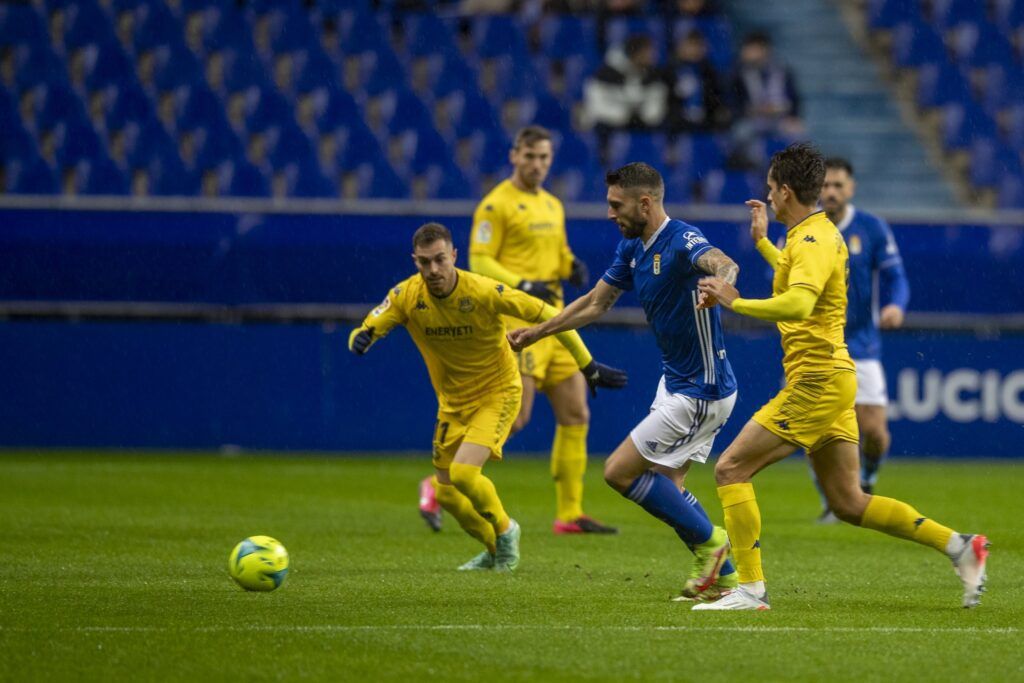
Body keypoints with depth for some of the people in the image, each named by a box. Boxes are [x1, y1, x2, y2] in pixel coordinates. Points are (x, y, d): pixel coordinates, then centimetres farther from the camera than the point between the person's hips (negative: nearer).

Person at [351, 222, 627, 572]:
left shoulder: (484, 292, -26)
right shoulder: (406, 296, -15)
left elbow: (548, 315, -19)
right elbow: (365, 330, -12)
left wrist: (589, 368, -15)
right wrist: (360, 338, -39)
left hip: (498, 393, -5)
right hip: (453, 401, 5)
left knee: (463, 472, -23)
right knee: (446, 493, 8)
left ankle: (504, 530, 7)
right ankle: (496, 550, 35)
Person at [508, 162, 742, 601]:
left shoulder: (681, 241, -22)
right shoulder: (632, 248, 7)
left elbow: (721, 262, -44)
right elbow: (596, 303, 21)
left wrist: (722, 283, -67)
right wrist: (537, 332, 23)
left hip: (701, 392, -10)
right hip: (675, 381, 10)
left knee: (620, 471, -6)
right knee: (665, 485, 13)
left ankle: (708, 541, 3)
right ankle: (723, 575, 18)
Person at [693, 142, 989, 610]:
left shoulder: (812, 242, -16)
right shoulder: (820, 234, 15)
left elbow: (797, 304, -35)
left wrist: (735, 302, -33)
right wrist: (762, 242, 43)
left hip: (816, 381, -10)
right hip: (832, 379, 10)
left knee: (731, 469, -8)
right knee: (848, 503, 11)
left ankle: (750, 589, -11)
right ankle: (958, 546, 9)